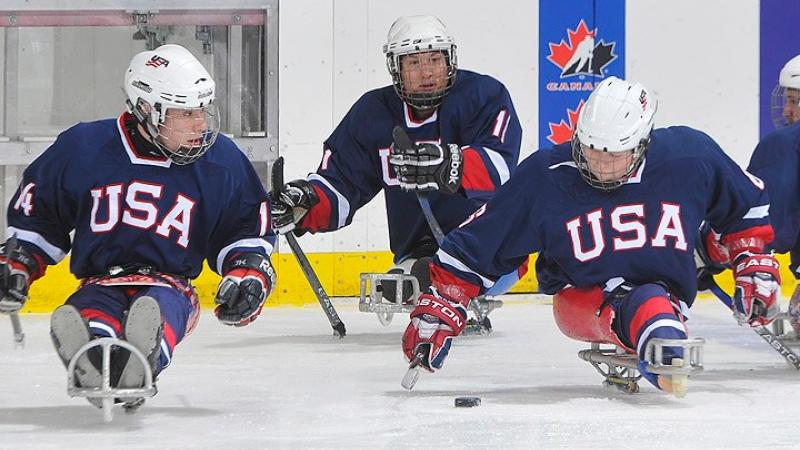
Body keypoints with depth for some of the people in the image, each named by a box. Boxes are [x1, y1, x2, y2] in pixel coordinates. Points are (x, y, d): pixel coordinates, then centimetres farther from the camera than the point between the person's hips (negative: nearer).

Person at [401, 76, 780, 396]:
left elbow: (746, 204, 10)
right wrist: (439, 310, -8)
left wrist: (756, 265, 7)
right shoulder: (545, 177, -12)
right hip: (580, 300, -2)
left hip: (668, 294, 2)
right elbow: (475, 246, -5)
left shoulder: (688, 156, -9)